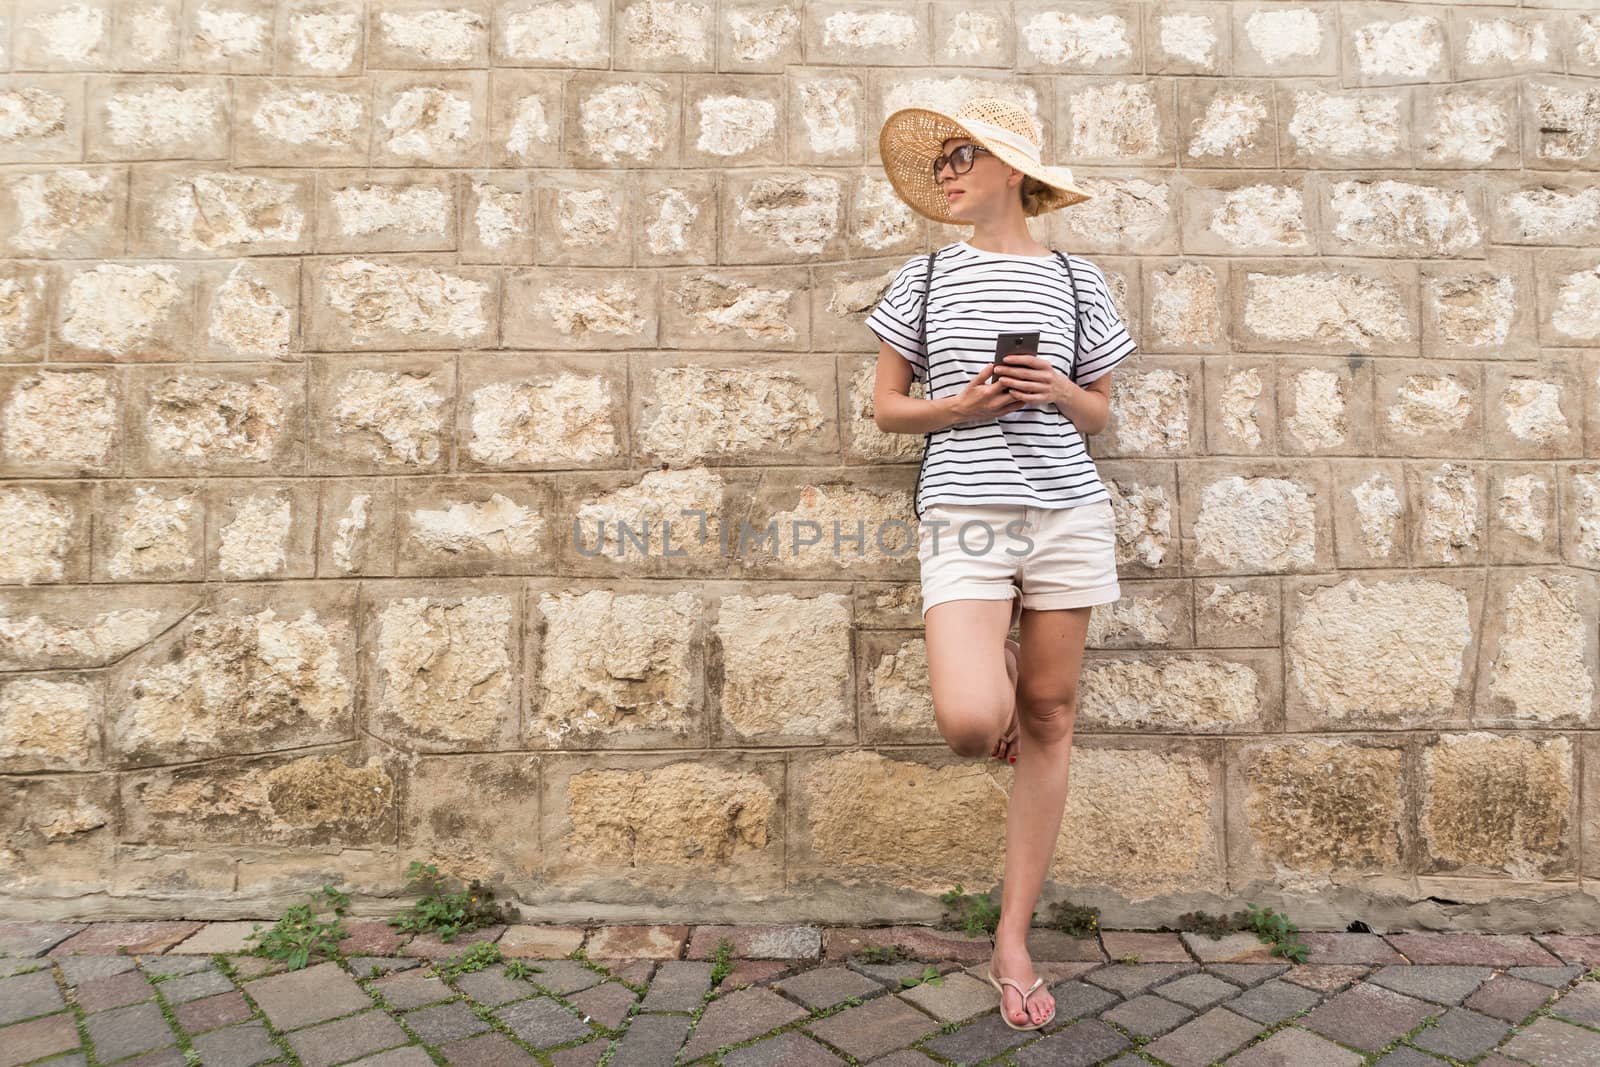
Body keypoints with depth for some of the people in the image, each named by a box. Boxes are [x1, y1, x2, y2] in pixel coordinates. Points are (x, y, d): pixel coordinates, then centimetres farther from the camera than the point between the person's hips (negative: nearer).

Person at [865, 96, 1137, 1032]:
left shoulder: (1075, 280, 9)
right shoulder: (924, 279, 9)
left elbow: (1100, 414, 14)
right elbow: (887, 407, 9)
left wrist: (1059, 391, -7)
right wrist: (958, 406, -9)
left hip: (1067, 511, 2)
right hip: (964, 515, -1)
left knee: (1049, 718, 5)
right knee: (970, 724, -20)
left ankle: (1014, 944, 19)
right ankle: (990, 669, 20)